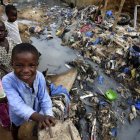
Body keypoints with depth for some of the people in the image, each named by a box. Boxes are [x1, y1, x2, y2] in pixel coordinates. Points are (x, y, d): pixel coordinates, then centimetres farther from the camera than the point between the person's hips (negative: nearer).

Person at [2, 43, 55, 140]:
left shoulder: (40, 77, -26)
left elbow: (44, 98, -20)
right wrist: (39, 117, -55)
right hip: (19, 117, -2)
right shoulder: (8, 81, -36)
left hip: (37, 114, 2)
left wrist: (48, 115, -39)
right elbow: (17, 105, -42)